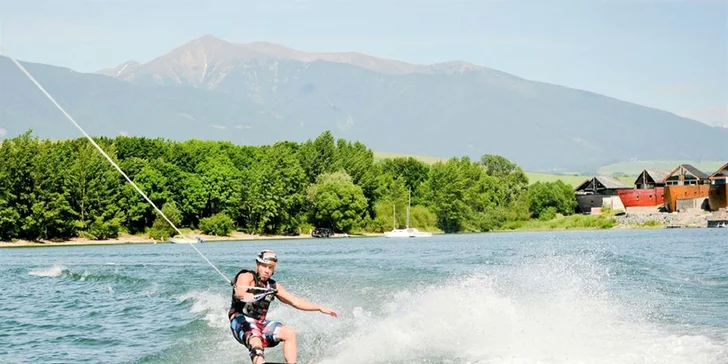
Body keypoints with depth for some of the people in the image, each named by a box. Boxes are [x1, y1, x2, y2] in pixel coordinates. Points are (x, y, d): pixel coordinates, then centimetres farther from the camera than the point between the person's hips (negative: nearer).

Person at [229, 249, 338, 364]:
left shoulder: (273, 286, 15)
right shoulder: (247, 276, -4)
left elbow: (295, 301, 17)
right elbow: (239, 293, -25)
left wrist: (320, 308, 9)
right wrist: (252, 297, -47)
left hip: (260, 323, 7)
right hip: (242, 321, -7)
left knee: (289, 333, -13)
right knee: (256, 342, -35)